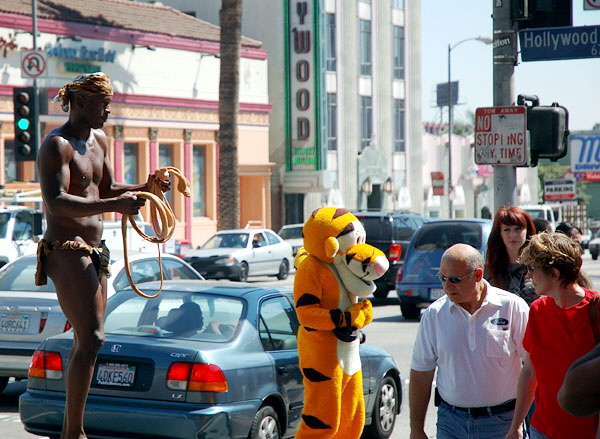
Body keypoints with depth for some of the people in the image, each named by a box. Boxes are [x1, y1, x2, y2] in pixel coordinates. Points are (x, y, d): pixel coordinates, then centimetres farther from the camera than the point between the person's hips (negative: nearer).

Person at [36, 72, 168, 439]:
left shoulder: (99, 140, 16)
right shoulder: (57, 145, -13)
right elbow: (56, 202, -26)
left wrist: (144, 188, 10)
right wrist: (114, 205, -34)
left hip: (93, 253, 10)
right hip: (66, 253, -10)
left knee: (87, 341, 12)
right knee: (91, 339, -17)